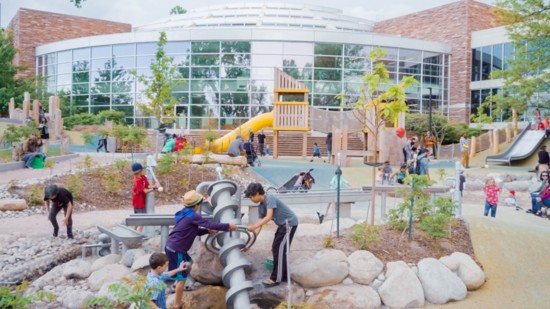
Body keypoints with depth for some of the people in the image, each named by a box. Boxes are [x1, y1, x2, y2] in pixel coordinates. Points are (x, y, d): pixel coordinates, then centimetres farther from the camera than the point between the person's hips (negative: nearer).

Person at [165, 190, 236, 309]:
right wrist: (228, 226, -10)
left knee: (189, 262, 32)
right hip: (176, 249, -10)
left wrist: (208, 231, 9)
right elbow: (210, 224, -18)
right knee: (182, 278, -3)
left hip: (171, 246, 10)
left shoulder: (186, 214, 13)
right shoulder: (193, 216, -16)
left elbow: (195, 231, 20)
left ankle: (177, 285, 48)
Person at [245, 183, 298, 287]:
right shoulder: (261, 207, 6)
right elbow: (260, 225, 4)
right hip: (283, 224, 9)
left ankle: (276, 279, -2)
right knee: (276, 249, 11)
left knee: (279, 250, -8)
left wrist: (253, 226, -38)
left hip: (290, 223, -9)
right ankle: (283, 276, 21)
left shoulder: (270, 199, -20)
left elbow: (269, 217, -31)